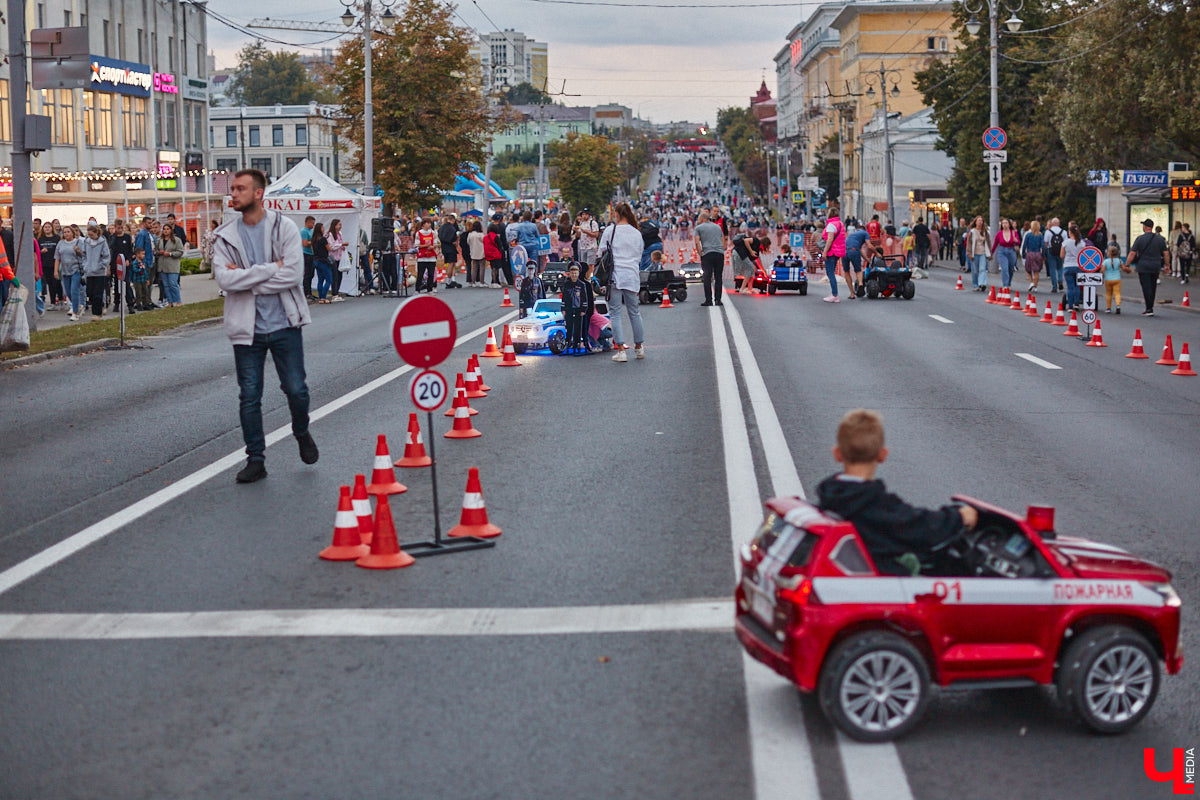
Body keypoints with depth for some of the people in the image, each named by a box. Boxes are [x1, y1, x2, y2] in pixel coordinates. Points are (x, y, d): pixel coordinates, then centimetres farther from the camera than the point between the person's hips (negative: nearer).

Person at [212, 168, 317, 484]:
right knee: (249, 397, 3)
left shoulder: (284, 227, -3)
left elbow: (293, 274, -14)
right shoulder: (226, 236, 3)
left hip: (284, 324, -2)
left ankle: (302, 434, 31)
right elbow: (225, 280, -12)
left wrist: (246, 279, -14)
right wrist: (271, 269, -16)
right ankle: (255, 460, 14)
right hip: (247, 328, 2)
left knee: (296, 389, 0)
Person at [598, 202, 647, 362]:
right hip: (632, 275, 4)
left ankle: (621, 350, -7)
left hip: (615, 276, -4)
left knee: (616, 312, -1)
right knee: (634, 311, 15)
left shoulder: (610, 230, -5)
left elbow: (602, 252, 0)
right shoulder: (637, 233, 7)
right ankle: (639, 347, 23)